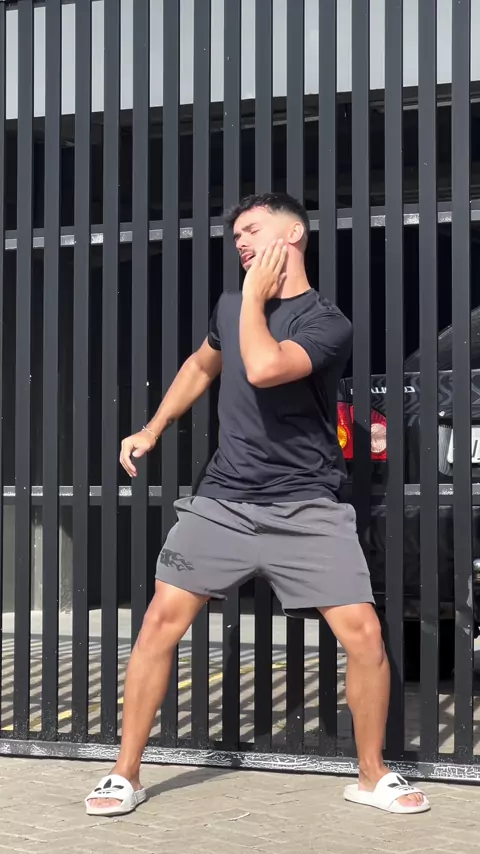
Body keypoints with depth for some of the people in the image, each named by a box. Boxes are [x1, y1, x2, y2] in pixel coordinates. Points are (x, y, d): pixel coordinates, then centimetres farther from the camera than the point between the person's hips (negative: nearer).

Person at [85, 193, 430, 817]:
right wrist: (153, 429, 24)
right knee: (162, 620, -5)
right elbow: (202, 365, 30)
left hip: (305, 509, -4)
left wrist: (256, 295, -14)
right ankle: (125, 775, 7)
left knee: (363, 632, -12)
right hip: (223, 501, 4)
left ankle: (372, 776, 9)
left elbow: (264, 369, -29)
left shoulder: (327, 323, -10)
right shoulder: (231, 306, 9)